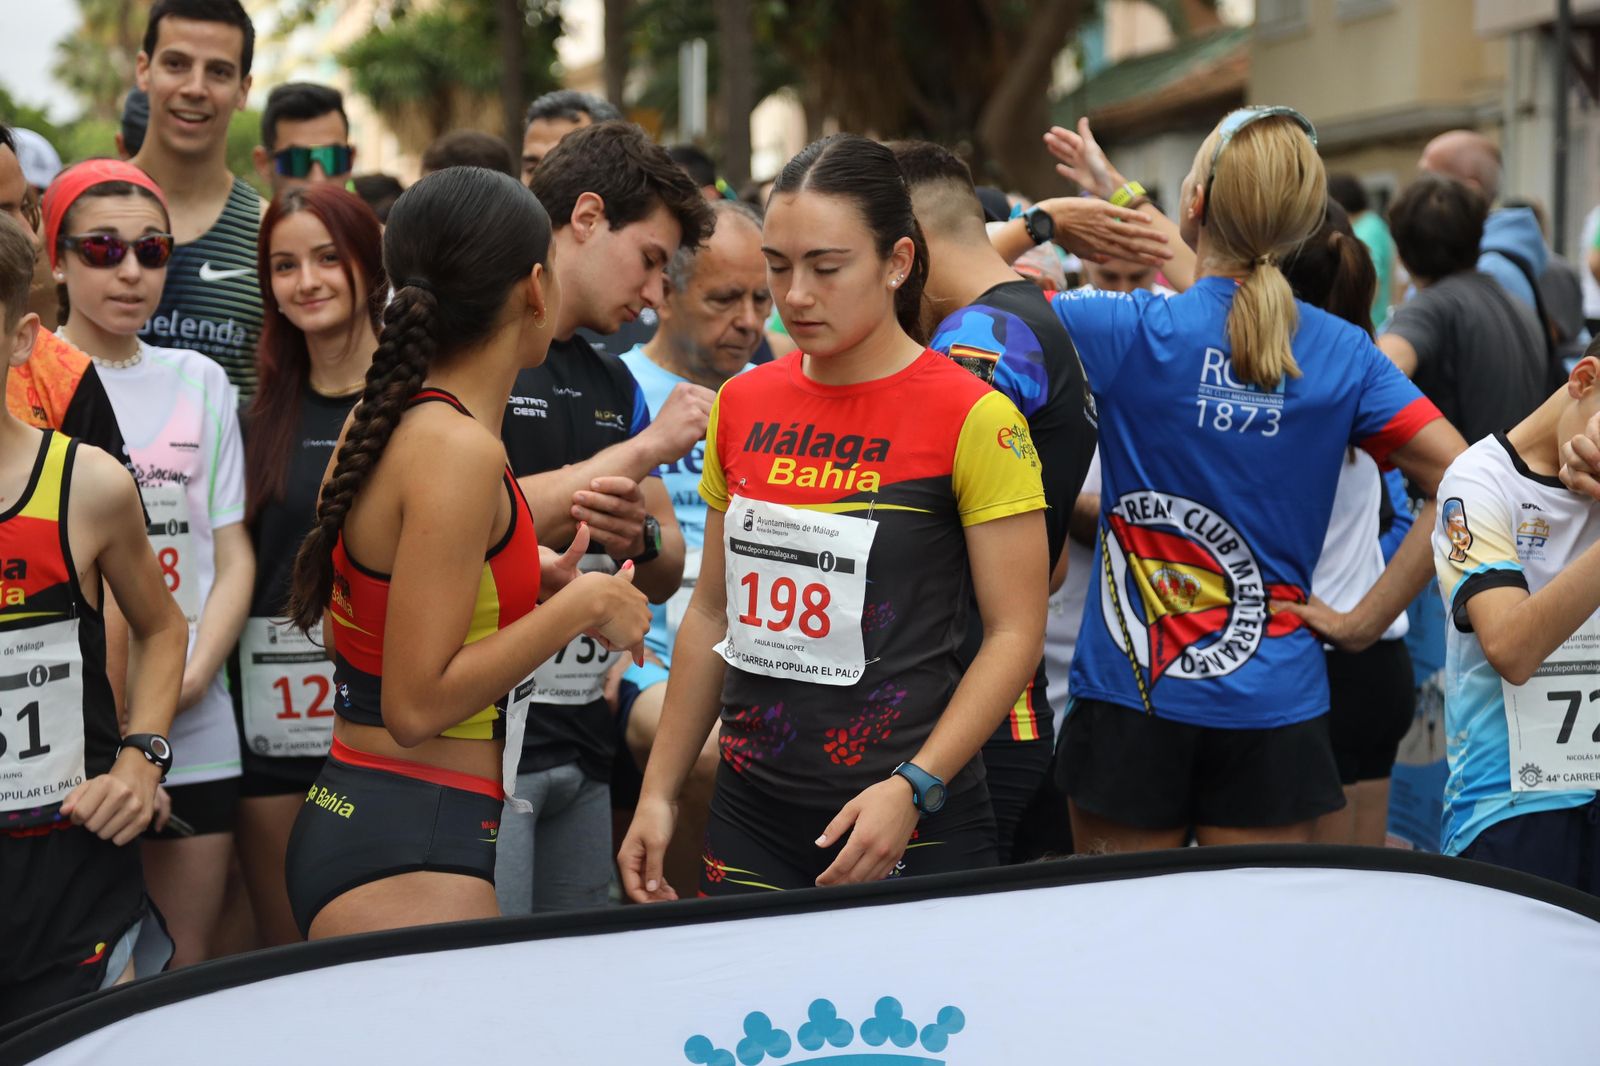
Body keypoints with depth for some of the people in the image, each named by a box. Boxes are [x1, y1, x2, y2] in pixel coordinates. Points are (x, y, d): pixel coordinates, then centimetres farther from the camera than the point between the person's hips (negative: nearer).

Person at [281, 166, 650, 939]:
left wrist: (530, 585, 16)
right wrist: (579, 605, -13)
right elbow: (417, 705, -20)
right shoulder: (459, 450, -17)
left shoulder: (382, 417, 10)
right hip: (407, 853, -10)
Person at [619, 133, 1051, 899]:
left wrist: (911, 790, -19)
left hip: (908, 833, -5)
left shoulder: (972, 418, -9)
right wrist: (658, 793, 11)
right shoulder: (744, 404, 7)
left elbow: (1015, 631, -10)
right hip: (752, 814, 5)